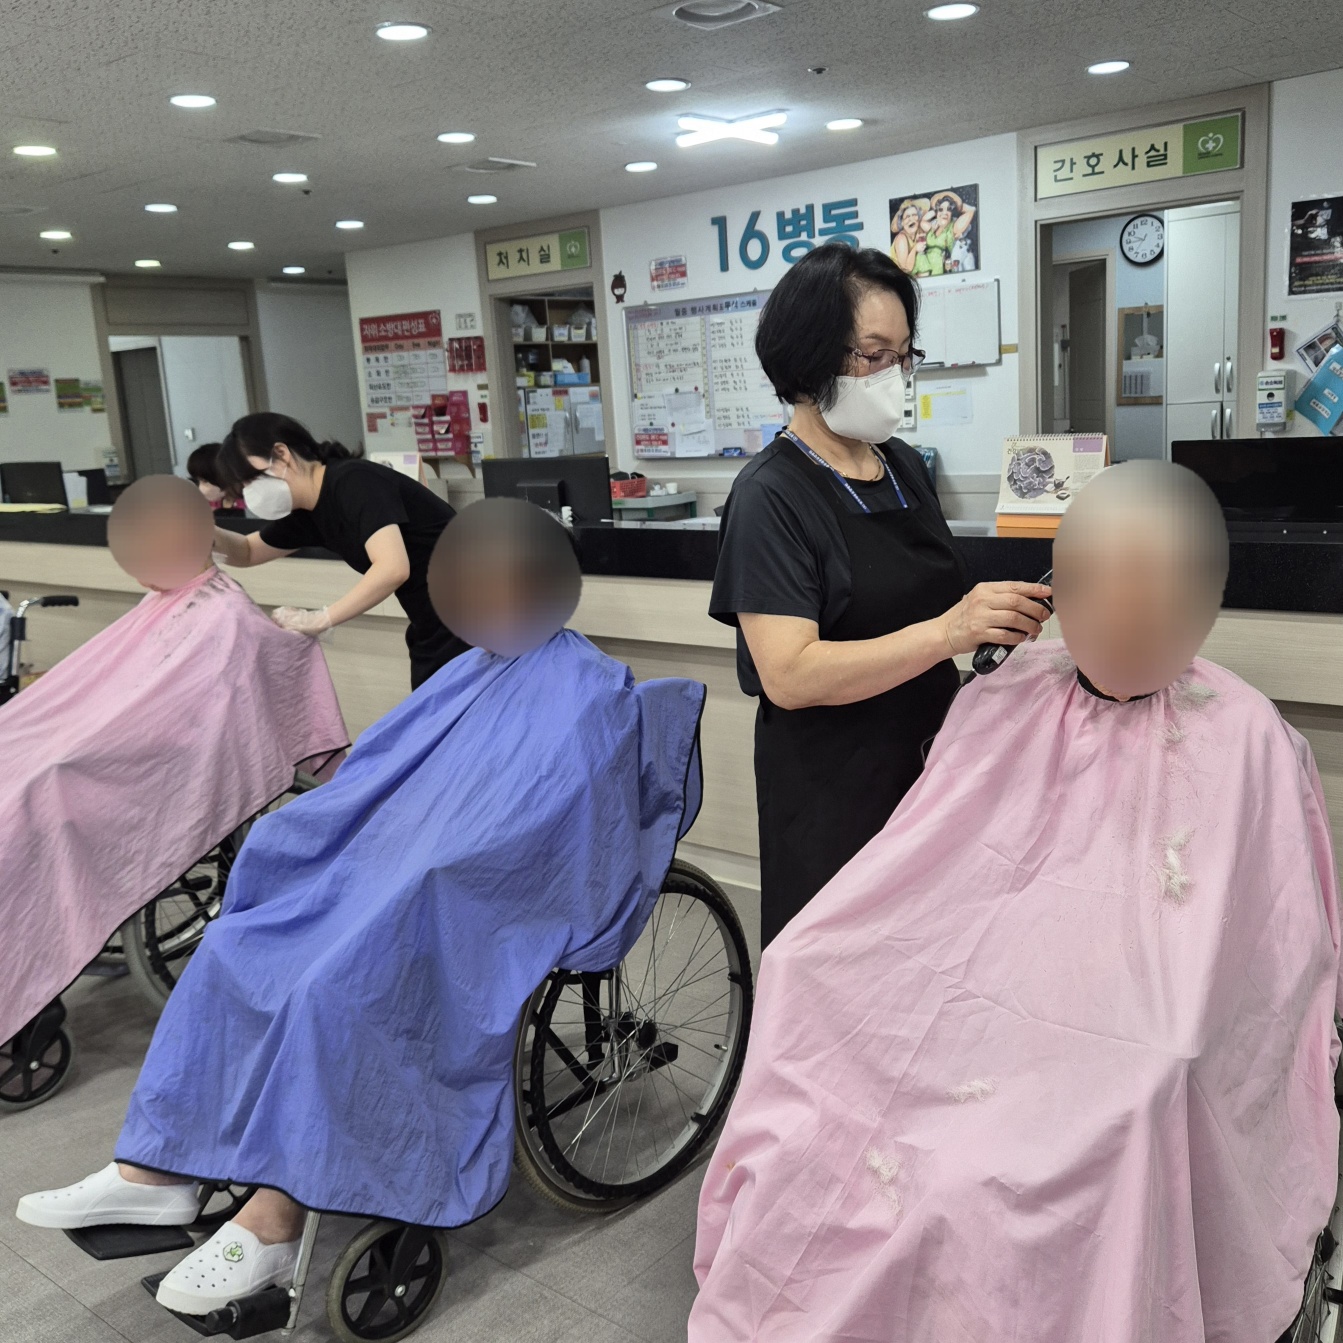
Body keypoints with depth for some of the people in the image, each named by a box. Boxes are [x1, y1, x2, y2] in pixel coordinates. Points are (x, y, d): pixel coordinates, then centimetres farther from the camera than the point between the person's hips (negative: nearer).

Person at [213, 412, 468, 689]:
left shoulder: (353, 483, -18)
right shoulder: (310, 512, 8)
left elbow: (393, 568, -31)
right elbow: (247, 552, 23)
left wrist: (318, 619, -24)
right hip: (433, 634, 9)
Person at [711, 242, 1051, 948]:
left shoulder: (905, 466, 8)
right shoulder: (771, 496, -15)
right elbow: (788, 675, -24)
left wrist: (990, 617, 0)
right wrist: (946, 632, -32)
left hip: (929, 753, 7)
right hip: (834, 787, -7)